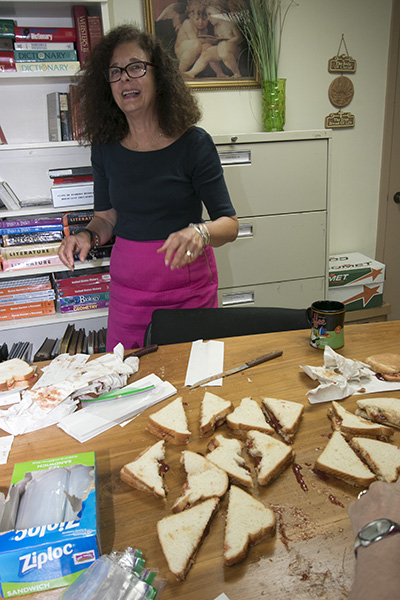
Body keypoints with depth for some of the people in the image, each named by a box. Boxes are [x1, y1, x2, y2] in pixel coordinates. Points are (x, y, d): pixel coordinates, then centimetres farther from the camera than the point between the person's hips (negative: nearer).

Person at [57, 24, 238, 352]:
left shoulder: (193, 143, -9)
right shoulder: (105, 147, 2)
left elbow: (229, 223, -10)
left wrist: (199, 233, -31)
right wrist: (88, 236, -8)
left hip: (188, 284, -2)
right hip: (127, 285, 3)